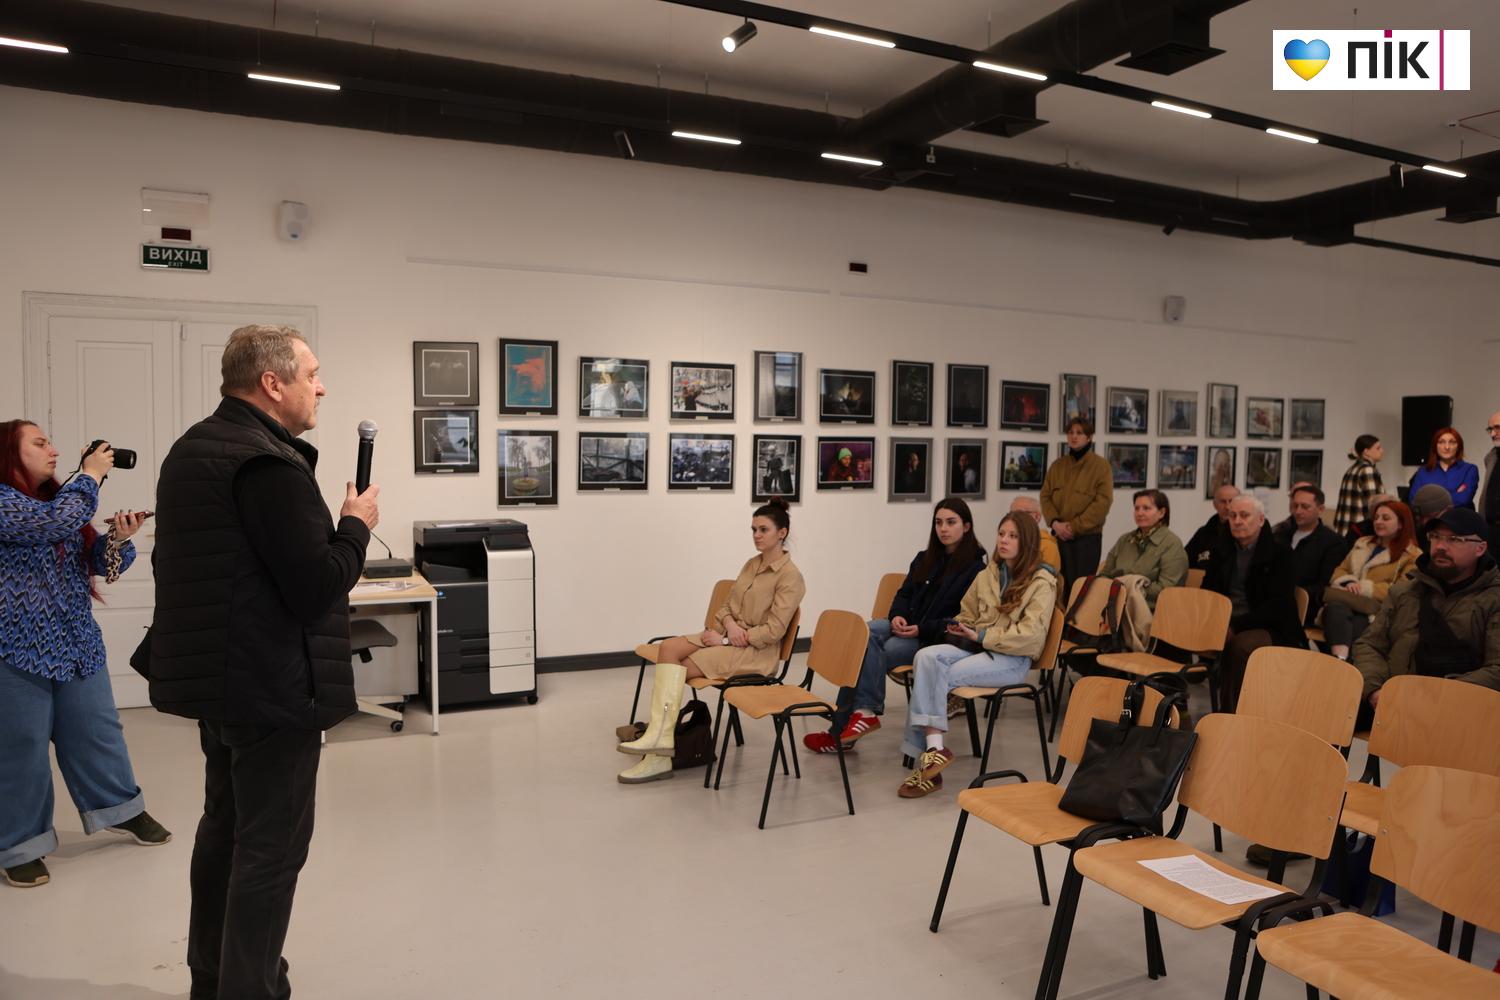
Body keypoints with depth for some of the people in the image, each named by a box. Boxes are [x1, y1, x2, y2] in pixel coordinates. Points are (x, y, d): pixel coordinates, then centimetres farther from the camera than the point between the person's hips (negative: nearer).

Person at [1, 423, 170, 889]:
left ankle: (122, 808, 28)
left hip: (76, 641, 7)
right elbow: (52, 524, -26)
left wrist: (119, 539, -9)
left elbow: (99, 562, 12)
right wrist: (90, 475, -14)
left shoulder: (59, 499, 15)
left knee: (97, 731, 14)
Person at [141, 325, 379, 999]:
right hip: (271, 685, -10)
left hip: (214, 675, 11)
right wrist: (356, 524, -9)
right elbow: (318, 588, -24)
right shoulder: (269, 463, -22)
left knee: (225, 829, 21)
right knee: (271, 847, 0)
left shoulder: (191, 448, 11)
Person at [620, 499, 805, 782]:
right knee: (668, 648, -19)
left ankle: (660, 748, -12)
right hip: (726, 635, 7)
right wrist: (729, 623, -9)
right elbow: (726, 605, 15)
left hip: (756, 650, -7)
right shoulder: (752, 564, 13)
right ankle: (659, 735, -29)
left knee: (678, 670, -19)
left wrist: (726, 639, -17)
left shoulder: (790, 576, -11)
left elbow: (773, 630, -16)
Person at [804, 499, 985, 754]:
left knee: (869, 654, -27)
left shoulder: (976, 568, -2)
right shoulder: (924, 559, 21)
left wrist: (922, 629, -19)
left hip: (934, 638, -7)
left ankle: (841, 731, -24)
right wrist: (897, 616, -4)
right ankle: (865, 711, -30)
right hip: (905, 626, 7)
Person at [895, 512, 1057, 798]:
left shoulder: (1042, 583, -2)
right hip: (977, 646, 6)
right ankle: (933, 746, -34)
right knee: (927, 657, -27)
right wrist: (961, 628, 1)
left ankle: (925, 751, -19)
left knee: (934, 677, -26)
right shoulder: (986, 575, 17)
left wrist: (981, 636, -14)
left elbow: (1030, 634, -13)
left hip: (1012, 658, -5)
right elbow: (966, 614, 25)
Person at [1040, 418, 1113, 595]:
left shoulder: (1101, 465, -2)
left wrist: (1075, 526, -14)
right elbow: (1045, 496, 8)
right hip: (1059, 536, 4)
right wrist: (1054, 522, -9)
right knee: (1059, 587, 7)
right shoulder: (1057, 465, 12)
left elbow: (1103, 502, -10)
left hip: (1087, 537, -4)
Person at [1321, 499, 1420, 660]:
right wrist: (1348, 583, -1)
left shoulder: (1412, 556, 11)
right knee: (1336, 607, -37)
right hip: (1346, 602, 3)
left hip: (1377, 613, -3)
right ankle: (1340, 659, -58)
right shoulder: (1362, 544, 29)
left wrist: (1366, 588, -10)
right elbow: (1339, 571, 23)